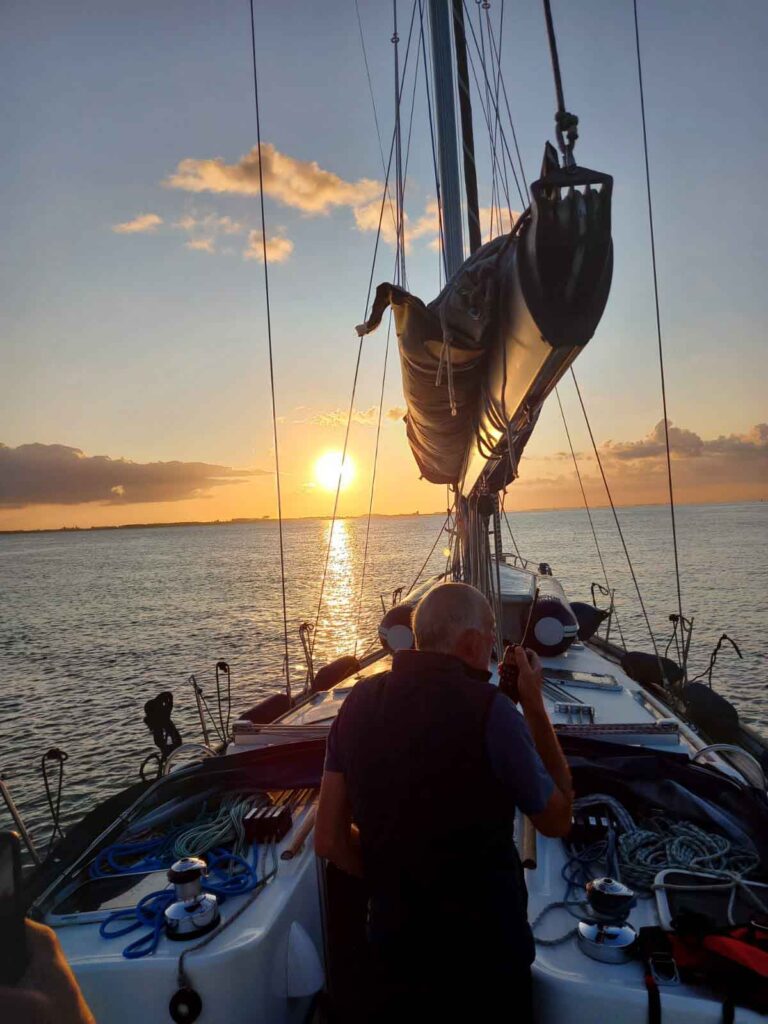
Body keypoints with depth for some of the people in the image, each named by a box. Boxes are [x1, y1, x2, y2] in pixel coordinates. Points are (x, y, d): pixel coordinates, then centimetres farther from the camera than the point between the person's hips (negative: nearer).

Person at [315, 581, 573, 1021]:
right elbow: (558, 820, -7)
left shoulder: (358, 702, -7)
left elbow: (329, 840, -1)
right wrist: (535, 704, -5)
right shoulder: (489, 709, -24)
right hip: (486, 949, -3)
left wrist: (393, 879, 11)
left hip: (393, 940, 4)